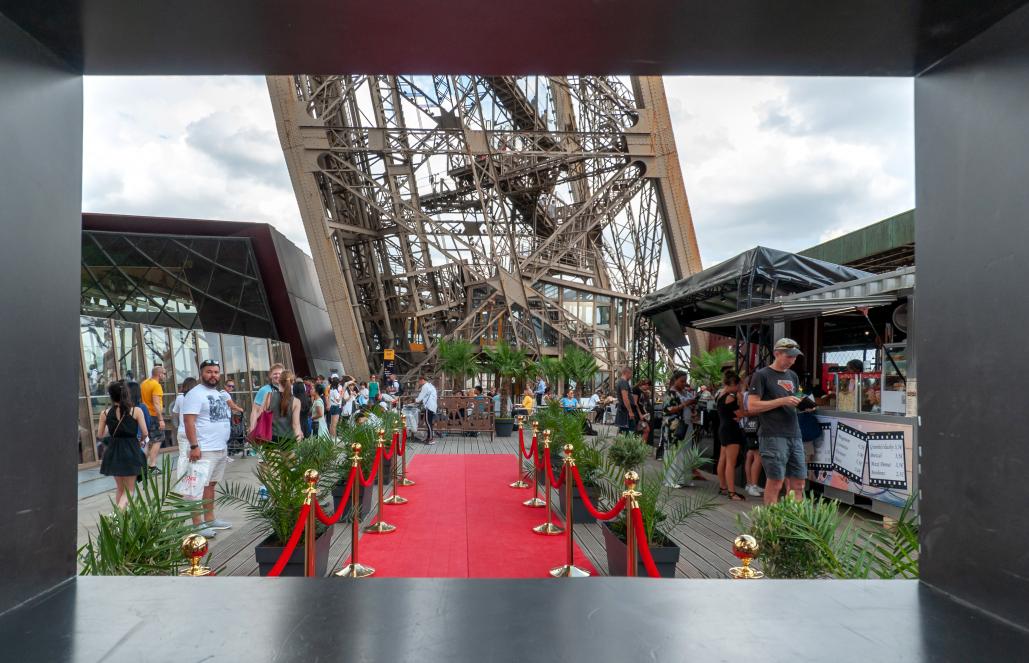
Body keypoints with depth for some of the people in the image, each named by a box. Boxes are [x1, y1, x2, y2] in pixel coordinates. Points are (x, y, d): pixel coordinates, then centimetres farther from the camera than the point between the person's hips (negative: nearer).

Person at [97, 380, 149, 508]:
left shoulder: (105, 413, -2)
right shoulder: (136, 411, -10)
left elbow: (100, 435, 7)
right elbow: (145, 433, -10)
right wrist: (139, 440, 12)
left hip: (113, 452, 3)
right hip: (131, 452, -3)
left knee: (120, 488, 21)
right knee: (129, 489, 5)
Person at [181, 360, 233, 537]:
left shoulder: (219, 394, 16)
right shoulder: (195, 394, -10)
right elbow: (189, 422, -17)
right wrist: (194, 447, -23)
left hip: (221, 448, 8)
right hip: (205, 450, -8)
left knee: (211, 484, 14)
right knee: (200, 487, -5)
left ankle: (210, 519, 22)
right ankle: (197, 524, -1)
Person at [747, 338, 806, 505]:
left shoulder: (793, 376, 19)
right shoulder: (762, 375, -3)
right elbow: (752, 406, -10)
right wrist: (782, 401, -16)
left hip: (794, 435, 7)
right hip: (772, 436, -7)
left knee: (798, 483, 7)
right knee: (775, 482, -5)